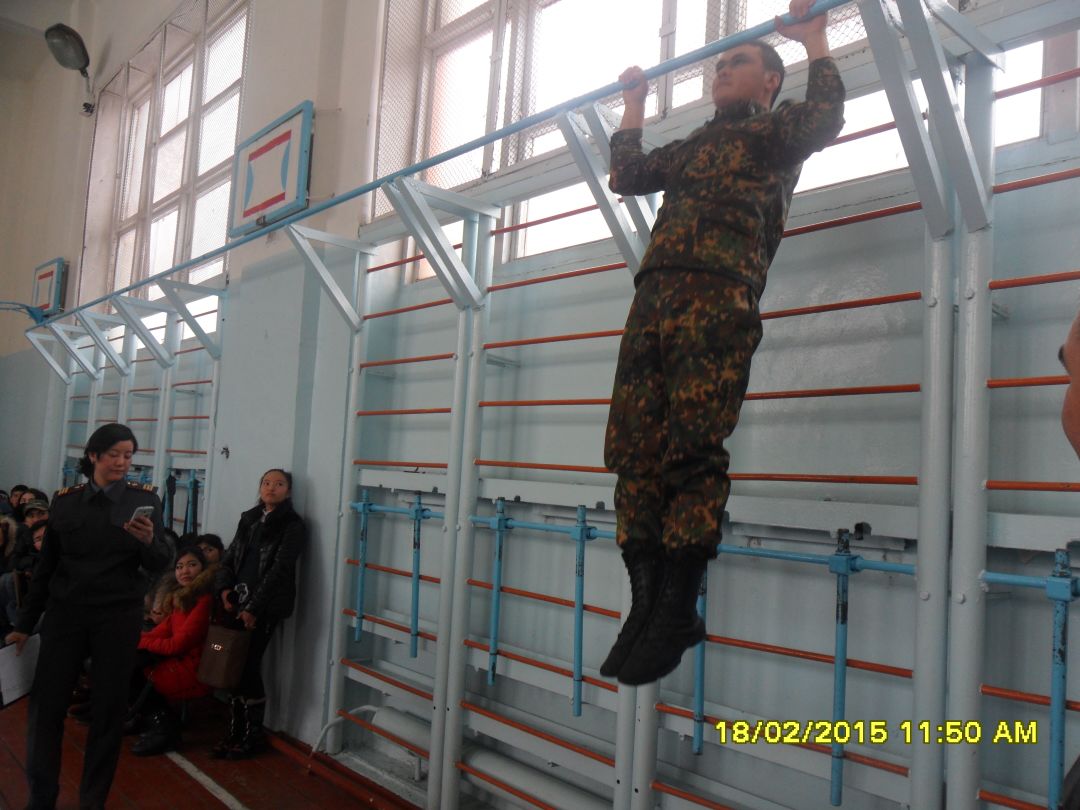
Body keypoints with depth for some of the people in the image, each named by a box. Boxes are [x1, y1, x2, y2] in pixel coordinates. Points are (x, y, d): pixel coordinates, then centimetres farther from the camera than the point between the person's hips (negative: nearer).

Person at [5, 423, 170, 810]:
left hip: (118, 617, -1)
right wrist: (25, 623, 11)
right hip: (65, 613, 1)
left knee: (108, 708, 5)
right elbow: (45, 566, 10)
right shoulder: (65, 500, 3)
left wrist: (148, 542, -27)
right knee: (46, 704, 0)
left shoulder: (144, 498, -2)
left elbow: (160, 564, -6)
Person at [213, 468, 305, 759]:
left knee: (248, 666, -4)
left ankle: (253, 735, 12)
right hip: (237, 601, 5)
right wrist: (225, 588, -2)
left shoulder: (293, 525, -5)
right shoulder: (249, 518, 15)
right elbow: (230, 557, 16)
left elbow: (279, 569, -12)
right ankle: (234, 731, 15)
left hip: (265, 606, -5)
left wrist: (254, 607, -15)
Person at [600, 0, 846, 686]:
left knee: (694, 450, -15)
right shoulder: (695, 146, 36)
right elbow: (629, 176, 39)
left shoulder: (777, 129, 17)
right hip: (655, 301, 7)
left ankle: (678, 612, -10)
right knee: (636, 453, -4)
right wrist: (635, 103, 46)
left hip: (718, 301, -6)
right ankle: (647, 607, 0)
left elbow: (825, 118, -3)